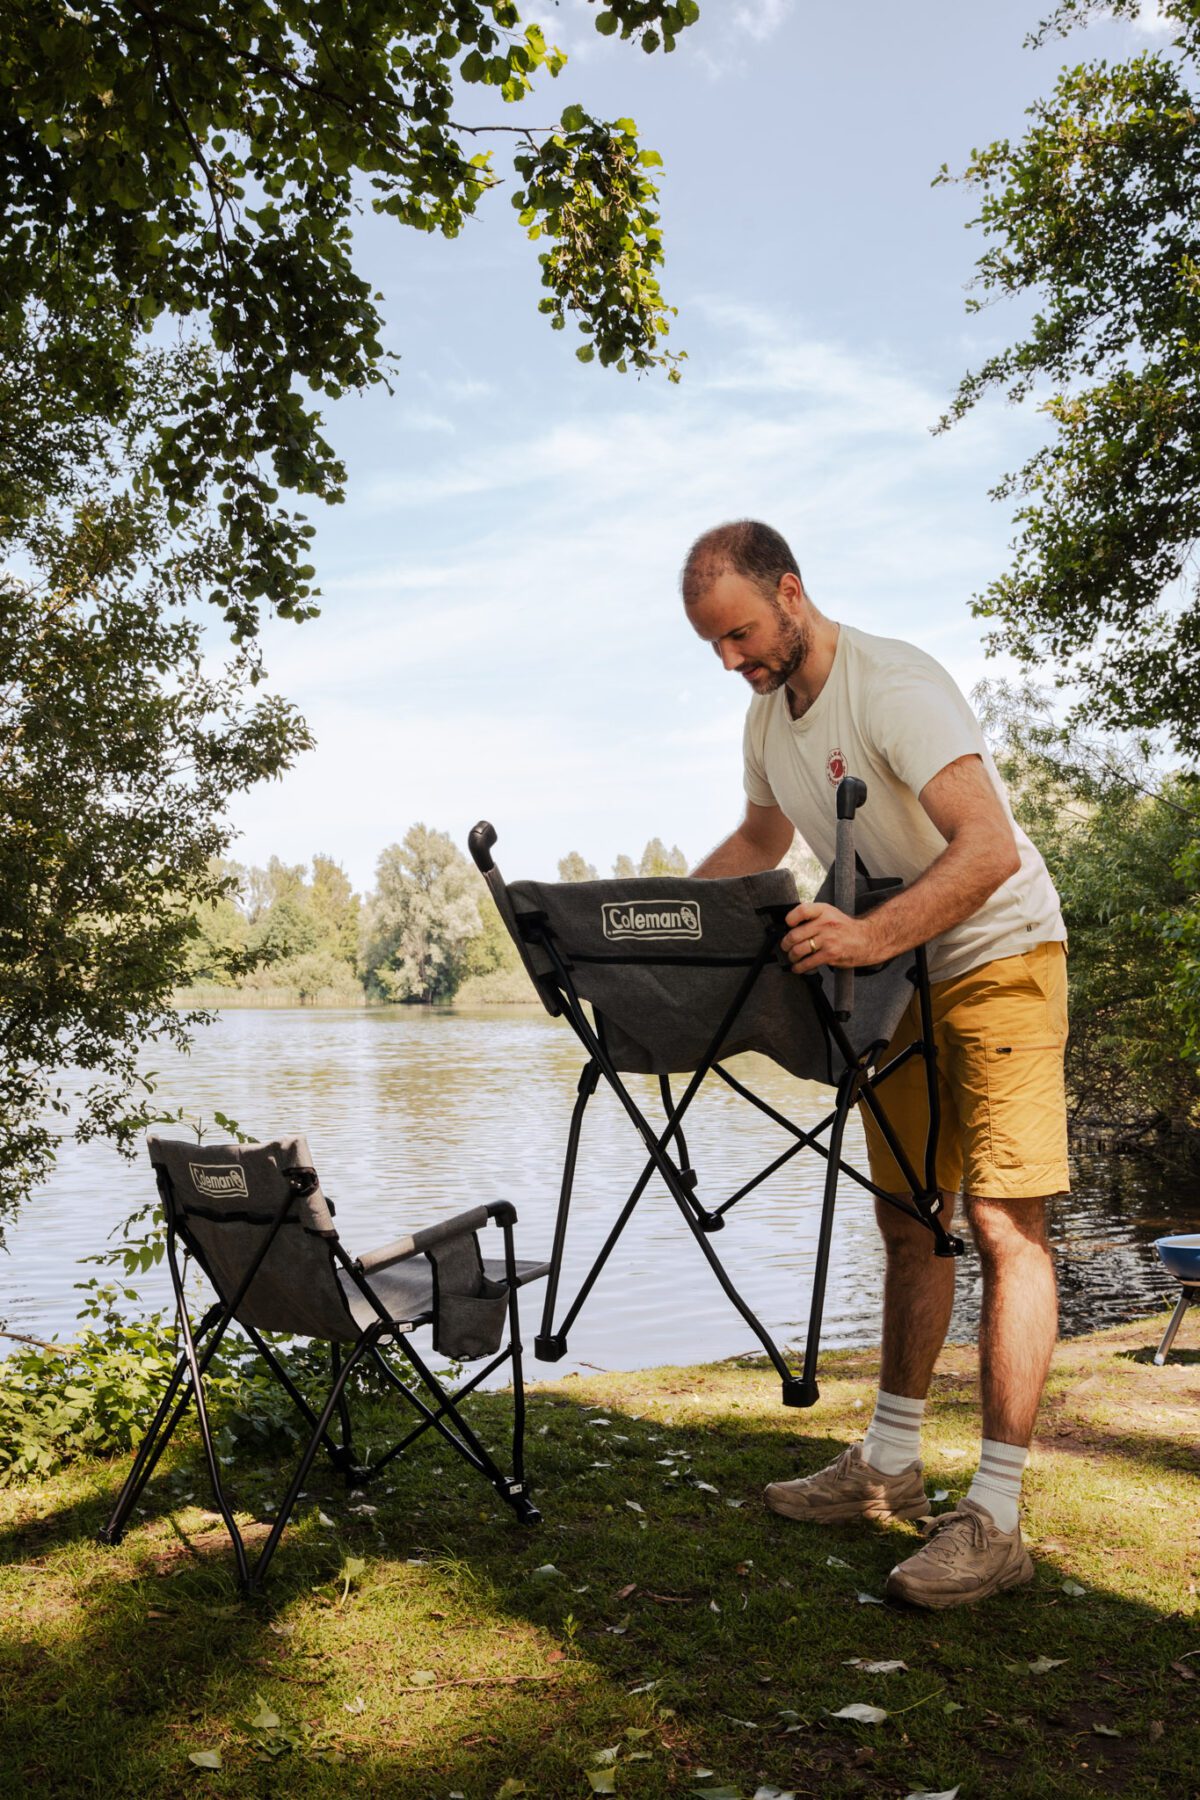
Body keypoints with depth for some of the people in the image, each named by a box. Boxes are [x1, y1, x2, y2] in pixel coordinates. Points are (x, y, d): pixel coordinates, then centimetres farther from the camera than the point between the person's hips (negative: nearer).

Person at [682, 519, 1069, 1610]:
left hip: (998, 958, -8)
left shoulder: (892, 685, -23)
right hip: (895, 976, 9)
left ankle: (996, 1516, -7)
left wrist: (870, 936, -47)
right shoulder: (768, 716, 4)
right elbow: (758, 843, 21)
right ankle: (891, 1465, 23)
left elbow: (987, 850, -34)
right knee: (907, 1223, 12)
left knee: (1003, 1226, -10)